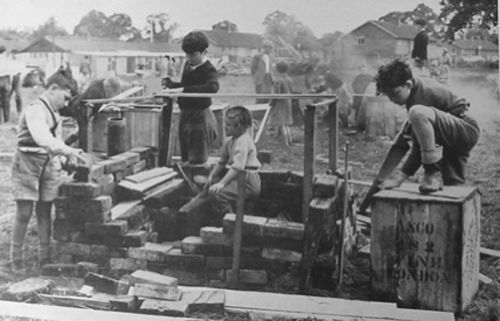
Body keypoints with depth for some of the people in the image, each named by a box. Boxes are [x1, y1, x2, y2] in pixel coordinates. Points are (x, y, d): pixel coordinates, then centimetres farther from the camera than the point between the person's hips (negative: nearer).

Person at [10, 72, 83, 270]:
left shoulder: (55, 116, 14)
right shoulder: (34, 111, -15)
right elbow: (43, 140, -28)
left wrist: (68, 157, 1)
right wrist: (69, 151, -28)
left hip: (48, 164, 8)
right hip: (27, 164, -8)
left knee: (44, 212, 9)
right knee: (24, 213, -5)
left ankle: (45, 257, 16)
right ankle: (16, 258, 8)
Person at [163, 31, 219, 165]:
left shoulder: (208, 69, -16)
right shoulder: (188, 65, 10)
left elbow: (213, 87, -37)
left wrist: (184, 90, -41)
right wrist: (170, 83, 5)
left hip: (200, 117, -8)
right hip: (185, 115, 8)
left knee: (197, 161, -4)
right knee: (185, 160, 16)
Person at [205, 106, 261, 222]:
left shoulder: (243, 142, -19)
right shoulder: (230, 141, 12)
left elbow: (237, 167, -27)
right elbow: (222, 161, 20)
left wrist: (222, 183, -30)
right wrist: (212, 176, 10)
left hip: (248, 183, -10)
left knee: (216, 193, -22)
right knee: (212, 186, 15)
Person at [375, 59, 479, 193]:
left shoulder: (422, 96, -23)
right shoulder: (419, 85, 5)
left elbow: (418, 148, -22)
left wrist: (400, 177, -20)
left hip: (467, 131, -11)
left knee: (418, 113, -34)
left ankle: (431, 176, -28)